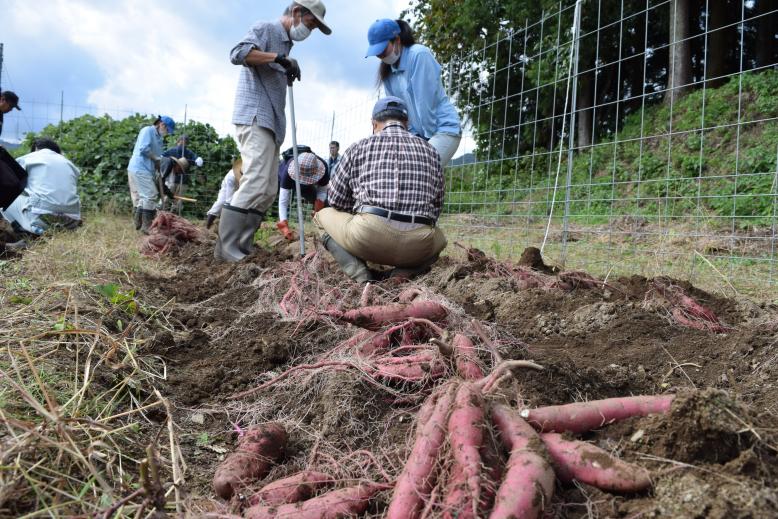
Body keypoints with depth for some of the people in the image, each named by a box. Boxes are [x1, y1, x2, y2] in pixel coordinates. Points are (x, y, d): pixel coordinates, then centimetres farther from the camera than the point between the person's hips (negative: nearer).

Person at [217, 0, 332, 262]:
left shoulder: (285, 44, 26)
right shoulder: (265, 29, 1)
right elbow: (237, 53, -17)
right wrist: (279, 58, -19)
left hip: (271, 123, 10)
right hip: (254, 117, -10)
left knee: (268, 190, 5)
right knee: (255, 183, -20)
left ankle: (241, 246, 7)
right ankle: (226, 249, -19)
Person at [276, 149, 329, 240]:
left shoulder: (323, 167, -41)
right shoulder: (288, 171, -47)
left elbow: (322, 192, -27)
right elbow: (283, 201, -48)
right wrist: (284, 227, -59)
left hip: (307, 185, 1)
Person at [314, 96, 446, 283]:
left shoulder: (359, 148, 12)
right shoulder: (430, 150, 18)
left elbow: (336, 200, 17)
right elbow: (437, 207, 21)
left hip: (367, 236, -2)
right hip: (417, 246, 2)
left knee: (323, 215, 27)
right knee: (439, 237, 38)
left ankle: (358, 272, 1)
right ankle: (404, 271, 5)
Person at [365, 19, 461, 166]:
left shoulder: (419, 54, -14)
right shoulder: (387, 70, 7)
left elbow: (425, 101, -16)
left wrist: (428, 136, -13)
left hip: (443, 130, -7)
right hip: (418, 134, 7)